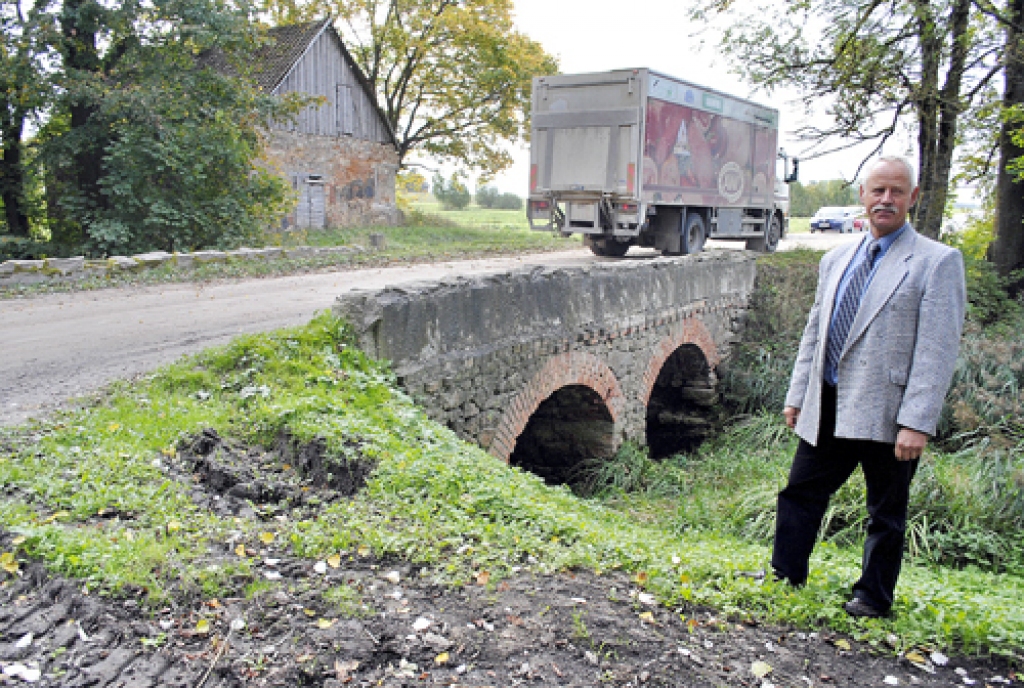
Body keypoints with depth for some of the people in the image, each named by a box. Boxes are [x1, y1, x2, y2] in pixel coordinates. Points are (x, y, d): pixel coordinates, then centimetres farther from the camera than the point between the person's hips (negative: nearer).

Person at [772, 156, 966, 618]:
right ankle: (785, 575, 31)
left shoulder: (937, 262, -7)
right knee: (800, 493, 15)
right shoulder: (837, 259, 12)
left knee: (886, 513, 11)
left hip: (885, 414, -5)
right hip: (828, 411, 6)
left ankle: (873, 597, 28)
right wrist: (797, 395, 14)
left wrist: (917, 423, -19)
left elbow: (938, 351, -13)